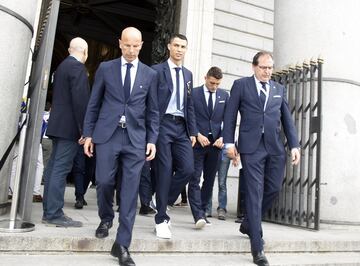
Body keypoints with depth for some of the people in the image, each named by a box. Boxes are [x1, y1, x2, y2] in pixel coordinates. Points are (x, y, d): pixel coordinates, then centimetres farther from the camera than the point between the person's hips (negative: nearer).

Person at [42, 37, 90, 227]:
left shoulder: (62, 66, 17)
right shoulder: (77, 67, -11)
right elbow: (80, 100, -19)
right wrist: (84, 129, -18)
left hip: (58, 124, 9)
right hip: (69, 126, -9)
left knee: (53, 167, 11)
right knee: (61, 169, -8)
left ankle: (49, 211, 18)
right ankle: (54, 214, -4)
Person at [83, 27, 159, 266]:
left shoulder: (150, 74, 9)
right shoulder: (105, 68, 8)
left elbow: (153, 111, 9)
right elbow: (94, 104, 9)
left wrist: (152, 140, 1)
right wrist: (88, 133, 5)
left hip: (136, 138, 0)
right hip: (107, 135, 0)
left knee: (130, 191, -2)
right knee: (104, 182, 0)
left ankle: (122, 245, 6)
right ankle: (106, 218, 33)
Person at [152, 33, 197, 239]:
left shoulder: (188, 74, 18)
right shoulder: (157, 70, 1)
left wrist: (193, 131, 11)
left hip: (181, 127, 5)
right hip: (163, 124, -5)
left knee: (188, 168, -6)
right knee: (165, 170, -4)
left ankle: (163, 203, 18)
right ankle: (161, 218, 9)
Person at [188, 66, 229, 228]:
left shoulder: (224, 95, 11)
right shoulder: (193, 93, 1)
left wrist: (223, 137, -5)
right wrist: (198, 135, -12)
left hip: (215, 142, 4)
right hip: (197, 142, -3)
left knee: (209, 180, 7)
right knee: (195, 180, -8)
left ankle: (202, 213, 18)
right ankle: (198, 216, -8)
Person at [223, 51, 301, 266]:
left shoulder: (279, 89, 17)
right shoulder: (241, 85, 7)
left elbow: (287, 119, 14)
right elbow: (231, 115, 4)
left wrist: (294, 145, 5)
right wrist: (229, 142, -4)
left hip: (276, 147, 4)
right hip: (252, 146, -4)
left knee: (274, 189, 7)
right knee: (255, 192, -5)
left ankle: (249, 223, 33)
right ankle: (258, 247, 1)